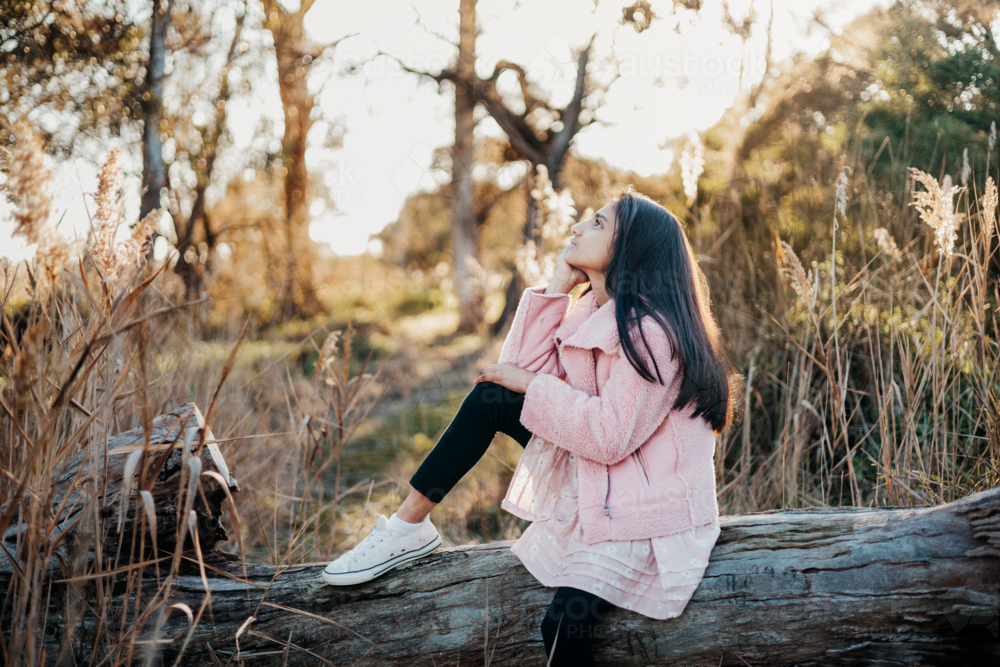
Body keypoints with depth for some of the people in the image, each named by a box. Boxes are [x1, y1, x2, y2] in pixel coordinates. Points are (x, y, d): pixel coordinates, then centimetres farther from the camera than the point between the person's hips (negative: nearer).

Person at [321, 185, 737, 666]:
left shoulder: (651, 331, -23)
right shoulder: (592, 310, 5)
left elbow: (609, 436, -27)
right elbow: (523, 370, -2)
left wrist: (531, 385, -17)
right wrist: (556, 287, -8)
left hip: (646, 509, -8)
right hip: (592, 479, 8)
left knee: (565, 622, -28)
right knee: (491, 397, -3)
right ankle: (408, 528, 0)